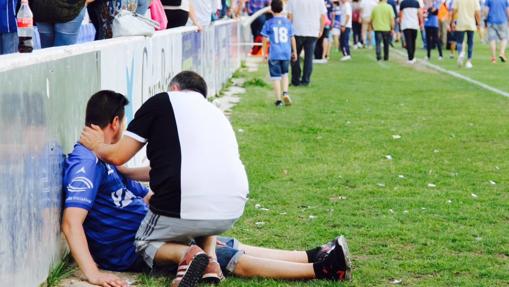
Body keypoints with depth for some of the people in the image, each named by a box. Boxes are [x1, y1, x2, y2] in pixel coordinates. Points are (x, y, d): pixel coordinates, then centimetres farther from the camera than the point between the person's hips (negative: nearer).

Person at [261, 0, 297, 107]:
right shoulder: (287, 22, 3)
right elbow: (292, 38, 8)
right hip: (286, 54, 3)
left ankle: (278, 100, 3)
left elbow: (265, 39, -3)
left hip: (274, 55, -2)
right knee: (284, 74, 21)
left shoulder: (268, 23, -3)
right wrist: (294, 52, 17)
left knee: (276, 77, 3)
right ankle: (285, 93, 2)